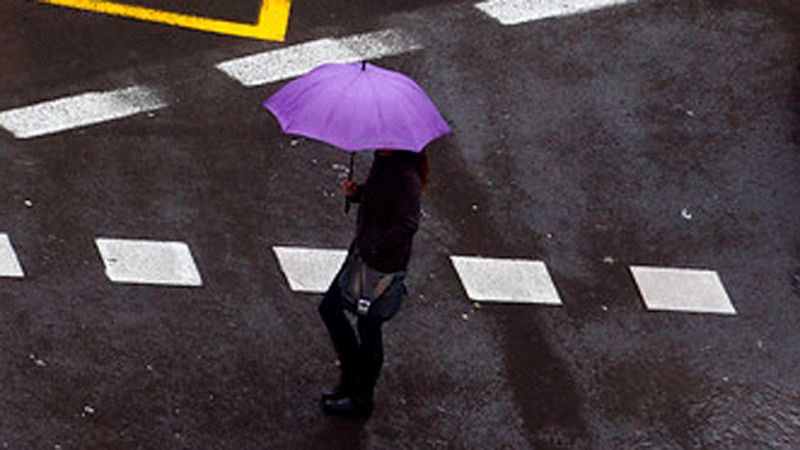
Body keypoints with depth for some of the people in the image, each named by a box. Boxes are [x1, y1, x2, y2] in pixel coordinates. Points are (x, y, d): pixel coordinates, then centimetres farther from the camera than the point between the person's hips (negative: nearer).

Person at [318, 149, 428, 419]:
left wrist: (373, 248, -27)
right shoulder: (383, 160, 0)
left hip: (383, 264, -9)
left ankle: (361, 401, 24)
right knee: (329, 308, 18)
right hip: (363, 254, 9)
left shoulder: (405, 176, -26)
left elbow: (408, 224, -30)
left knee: (368, 328, 6)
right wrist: (355, 192, -5)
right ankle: (352, 375, 34)